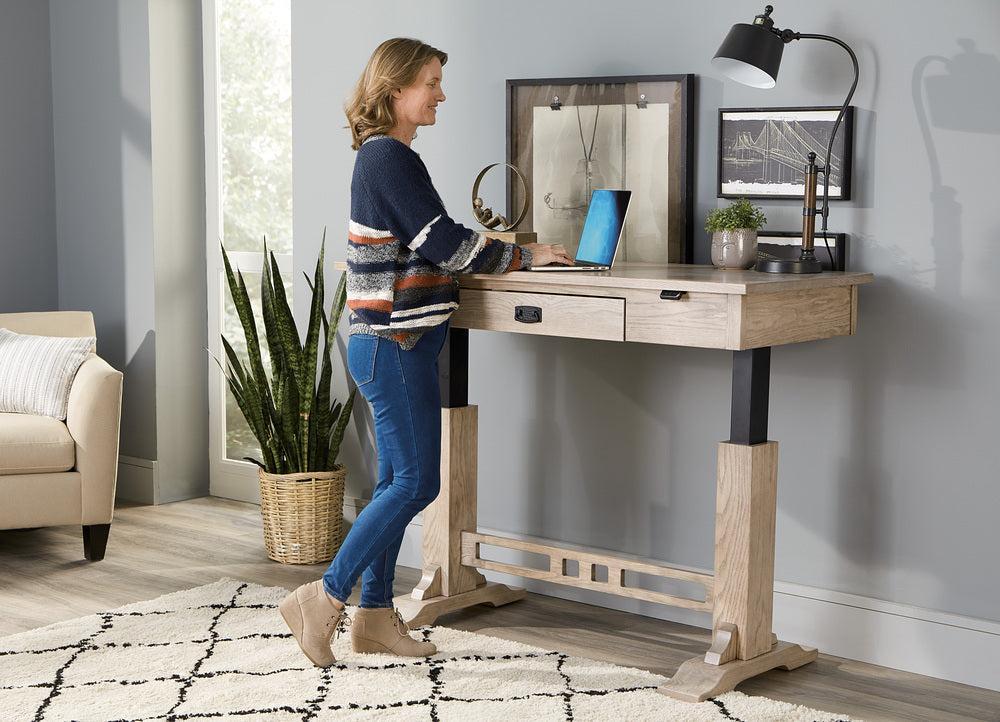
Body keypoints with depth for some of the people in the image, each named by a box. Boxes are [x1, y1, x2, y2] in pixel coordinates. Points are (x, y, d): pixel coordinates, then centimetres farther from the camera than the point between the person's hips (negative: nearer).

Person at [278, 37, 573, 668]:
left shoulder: (384, 156, 16)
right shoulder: (388, 157, -15)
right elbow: (445, 244, -17)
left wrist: (499, 250, 13)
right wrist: (526, 254, -8)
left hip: (396, 342, 10)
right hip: (393, 343, -10)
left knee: (399, 482, 12)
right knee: (415, 483, -7)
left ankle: (375, 616, 18)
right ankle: (324, 600, 0)